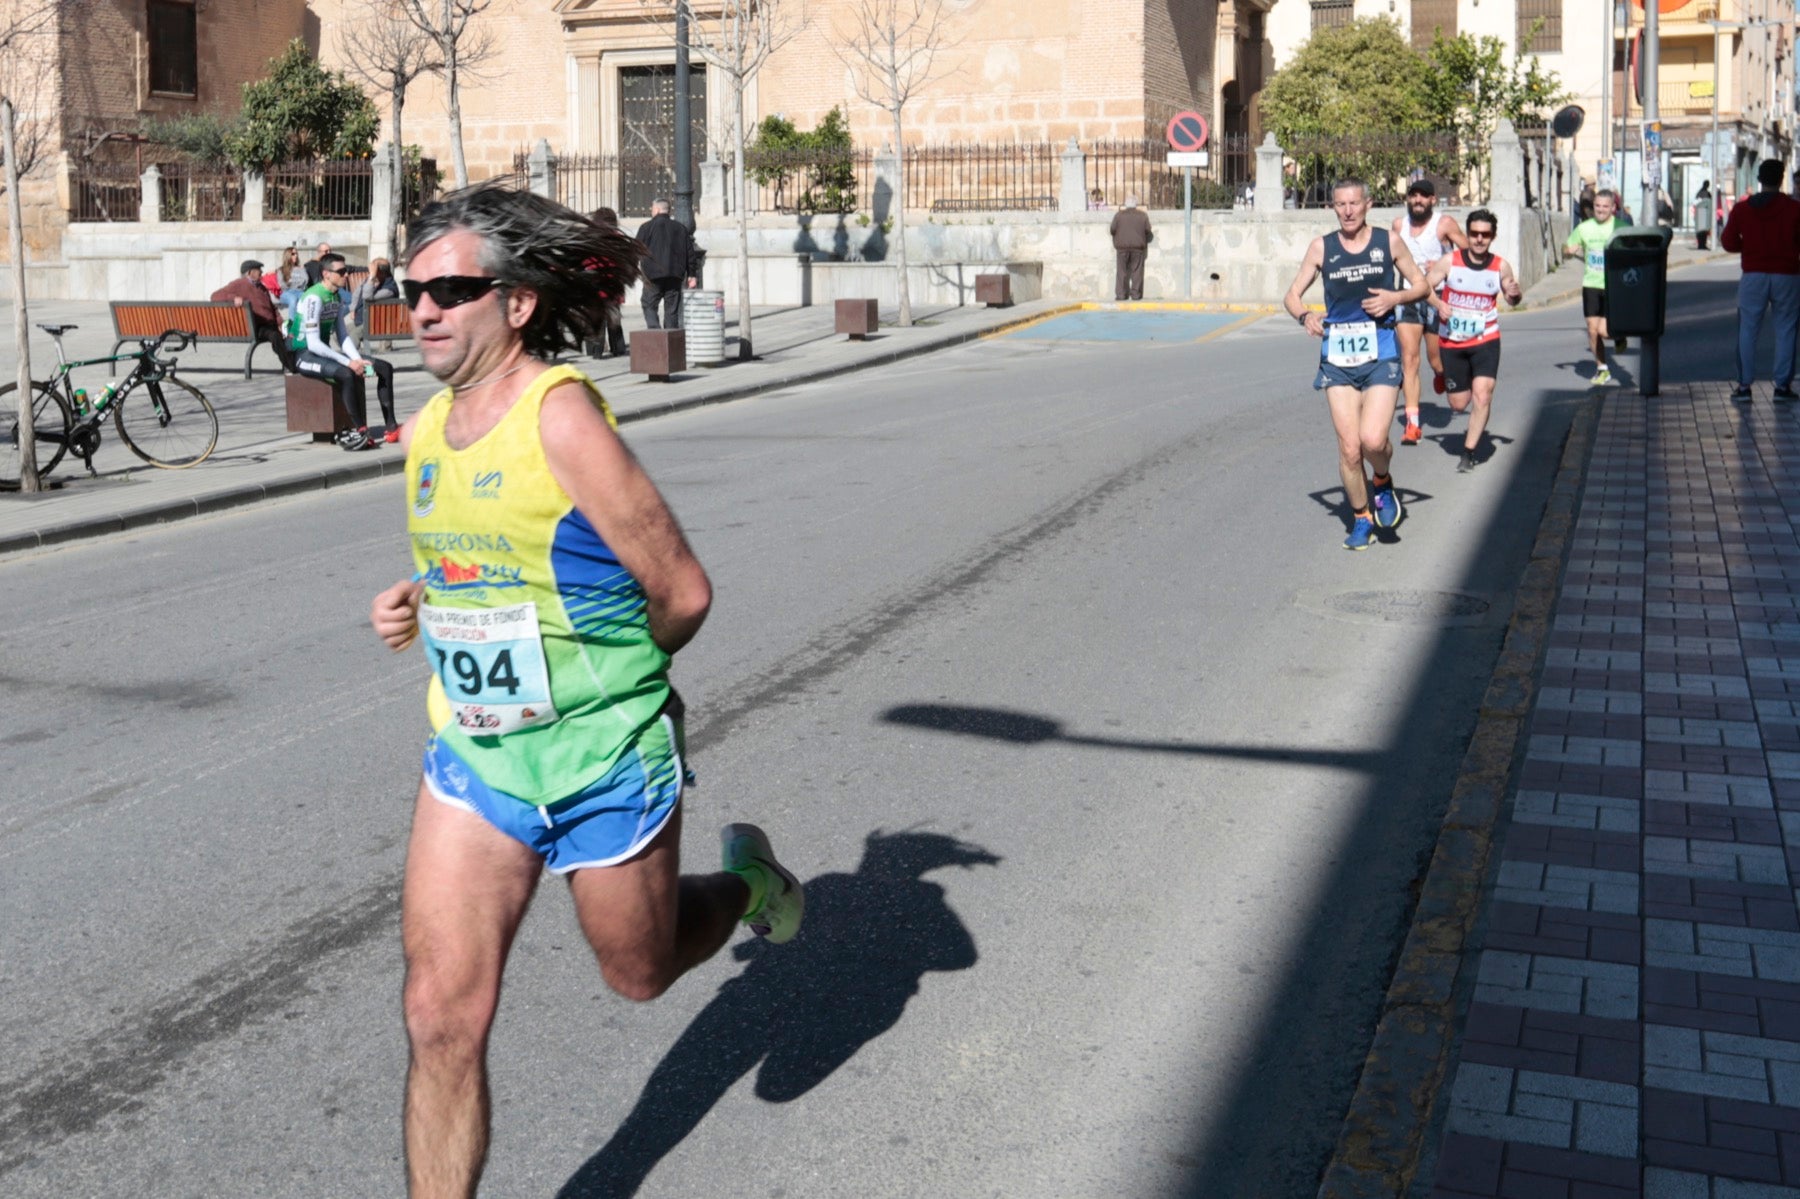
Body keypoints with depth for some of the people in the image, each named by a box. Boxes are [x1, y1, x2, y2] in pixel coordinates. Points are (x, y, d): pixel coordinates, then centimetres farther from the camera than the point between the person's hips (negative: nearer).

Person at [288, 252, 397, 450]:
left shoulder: (337, 297, 8)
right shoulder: (314, 298, -19)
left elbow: (344, 335, 9)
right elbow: (313, 344, -24)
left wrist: (358, 359, -9)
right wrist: (348, 362, -26)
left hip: (325, 351, 9)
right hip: (305, 354, -9)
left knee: (385, 368, -1)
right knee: (348, 374, -38)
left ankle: (391, 427, -3)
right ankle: (360, 431, -29)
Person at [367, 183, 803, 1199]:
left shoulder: (561, 416, -21)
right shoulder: (424, 432, 3)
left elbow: (683, 594, -17)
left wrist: (606, 679, 0)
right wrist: (418, 606, 0)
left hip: (603, 761, -5)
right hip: (473, 758, 5)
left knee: (640, 971, 18)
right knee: (443, 1017, 0)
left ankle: (748, 880, 49)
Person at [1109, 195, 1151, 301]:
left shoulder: (1119, 215, -1)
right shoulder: (1143, 215, 2)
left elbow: (1113, 230, -2)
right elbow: (1148, 230, 3)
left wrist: (1116, 239, 17)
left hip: (1122, 246, -1)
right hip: (1138, 246, 1)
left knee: (1122, 271, 3)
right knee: (1136, 271, 4)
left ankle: (1121, 294, -1)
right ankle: (1136, 294, 0)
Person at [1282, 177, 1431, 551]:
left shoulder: (1389, 242, 4)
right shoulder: (1321, 247, 6)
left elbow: (1421, 284, 13)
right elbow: (1292, 295, 10)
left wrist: (1396, 298, -8)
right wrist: (1306, 316, -12)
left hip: (1380, 354, -1)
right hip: (1337, 356, 1)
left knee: (1373, 438, -18)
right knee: (1349, 448, -1)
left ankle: (1382, 484, 16)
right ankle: (1362, 519, 19)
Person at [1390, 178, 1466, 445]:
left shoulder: (1444, 223, -7)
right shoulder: (1399, 224, 5)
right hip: (1408, 299, 2)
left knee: (1437, 361, 8)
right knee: (1409, 358, -10)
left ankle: (1441, 374, 48)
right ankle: (1412, 424, -11)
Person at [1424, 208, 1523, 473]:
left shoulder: (1501, 266, -2)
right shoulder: (1450, 261, -7)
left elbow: (1511, 299, 13)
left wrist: (1515, 293, -11)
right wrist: (1438, 304, -24)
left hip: (1486, 341, -1)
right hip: (1453, 342, 1)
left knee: (1482, 394, -18)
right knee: (1458, 404, 8)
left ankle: (1469, 452, -6)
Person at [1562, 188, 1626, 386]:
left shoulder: (1621, 227, -4)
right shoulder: (1584, 228, 4)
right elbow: (1566, 252, 13)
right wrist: (1569, 251, -10)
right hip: (1591, 285, 3)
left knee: (1603, 330, -11)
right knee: (1593, 330, 3)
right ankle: (1602, 369, 19)